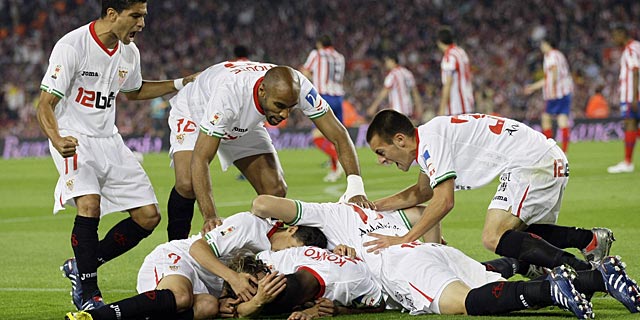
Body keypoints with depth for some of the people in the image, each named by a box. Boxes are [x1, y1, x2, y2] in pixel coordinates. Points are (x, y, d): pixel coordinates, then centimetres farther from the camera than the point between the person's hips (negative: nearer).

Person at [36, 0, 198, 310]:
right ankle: (87, 293, -16)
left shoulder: (129, 52, 4)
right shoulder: (72, 46, -18)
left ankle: (81, 267, 15)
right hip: (73, 141, -7)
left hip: (109, 141, 7)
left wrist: (179, 84, 16)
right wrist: (58, 141, -38)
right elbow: (45, 105, -19)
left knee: (148, 216, 0)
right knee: (90, 205, -30)